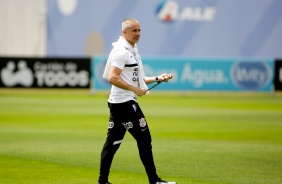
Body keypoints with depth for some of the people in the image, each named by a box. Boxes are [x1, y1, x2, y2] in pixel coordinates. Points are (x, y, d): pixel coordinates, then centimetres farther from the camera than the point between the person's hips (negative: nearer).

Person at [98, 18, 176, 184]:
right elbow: (113, 78, -24)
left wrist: (157, 79, 14)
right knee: (144, 138, -3)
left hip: (117, 103, 10)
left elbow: (133, 79, 24)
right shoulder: (122, 51, -14)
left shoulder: (132, 50, 18)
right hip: (124, 102, -10)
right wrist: (136, 89, -21)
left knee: (112, 143, 8)